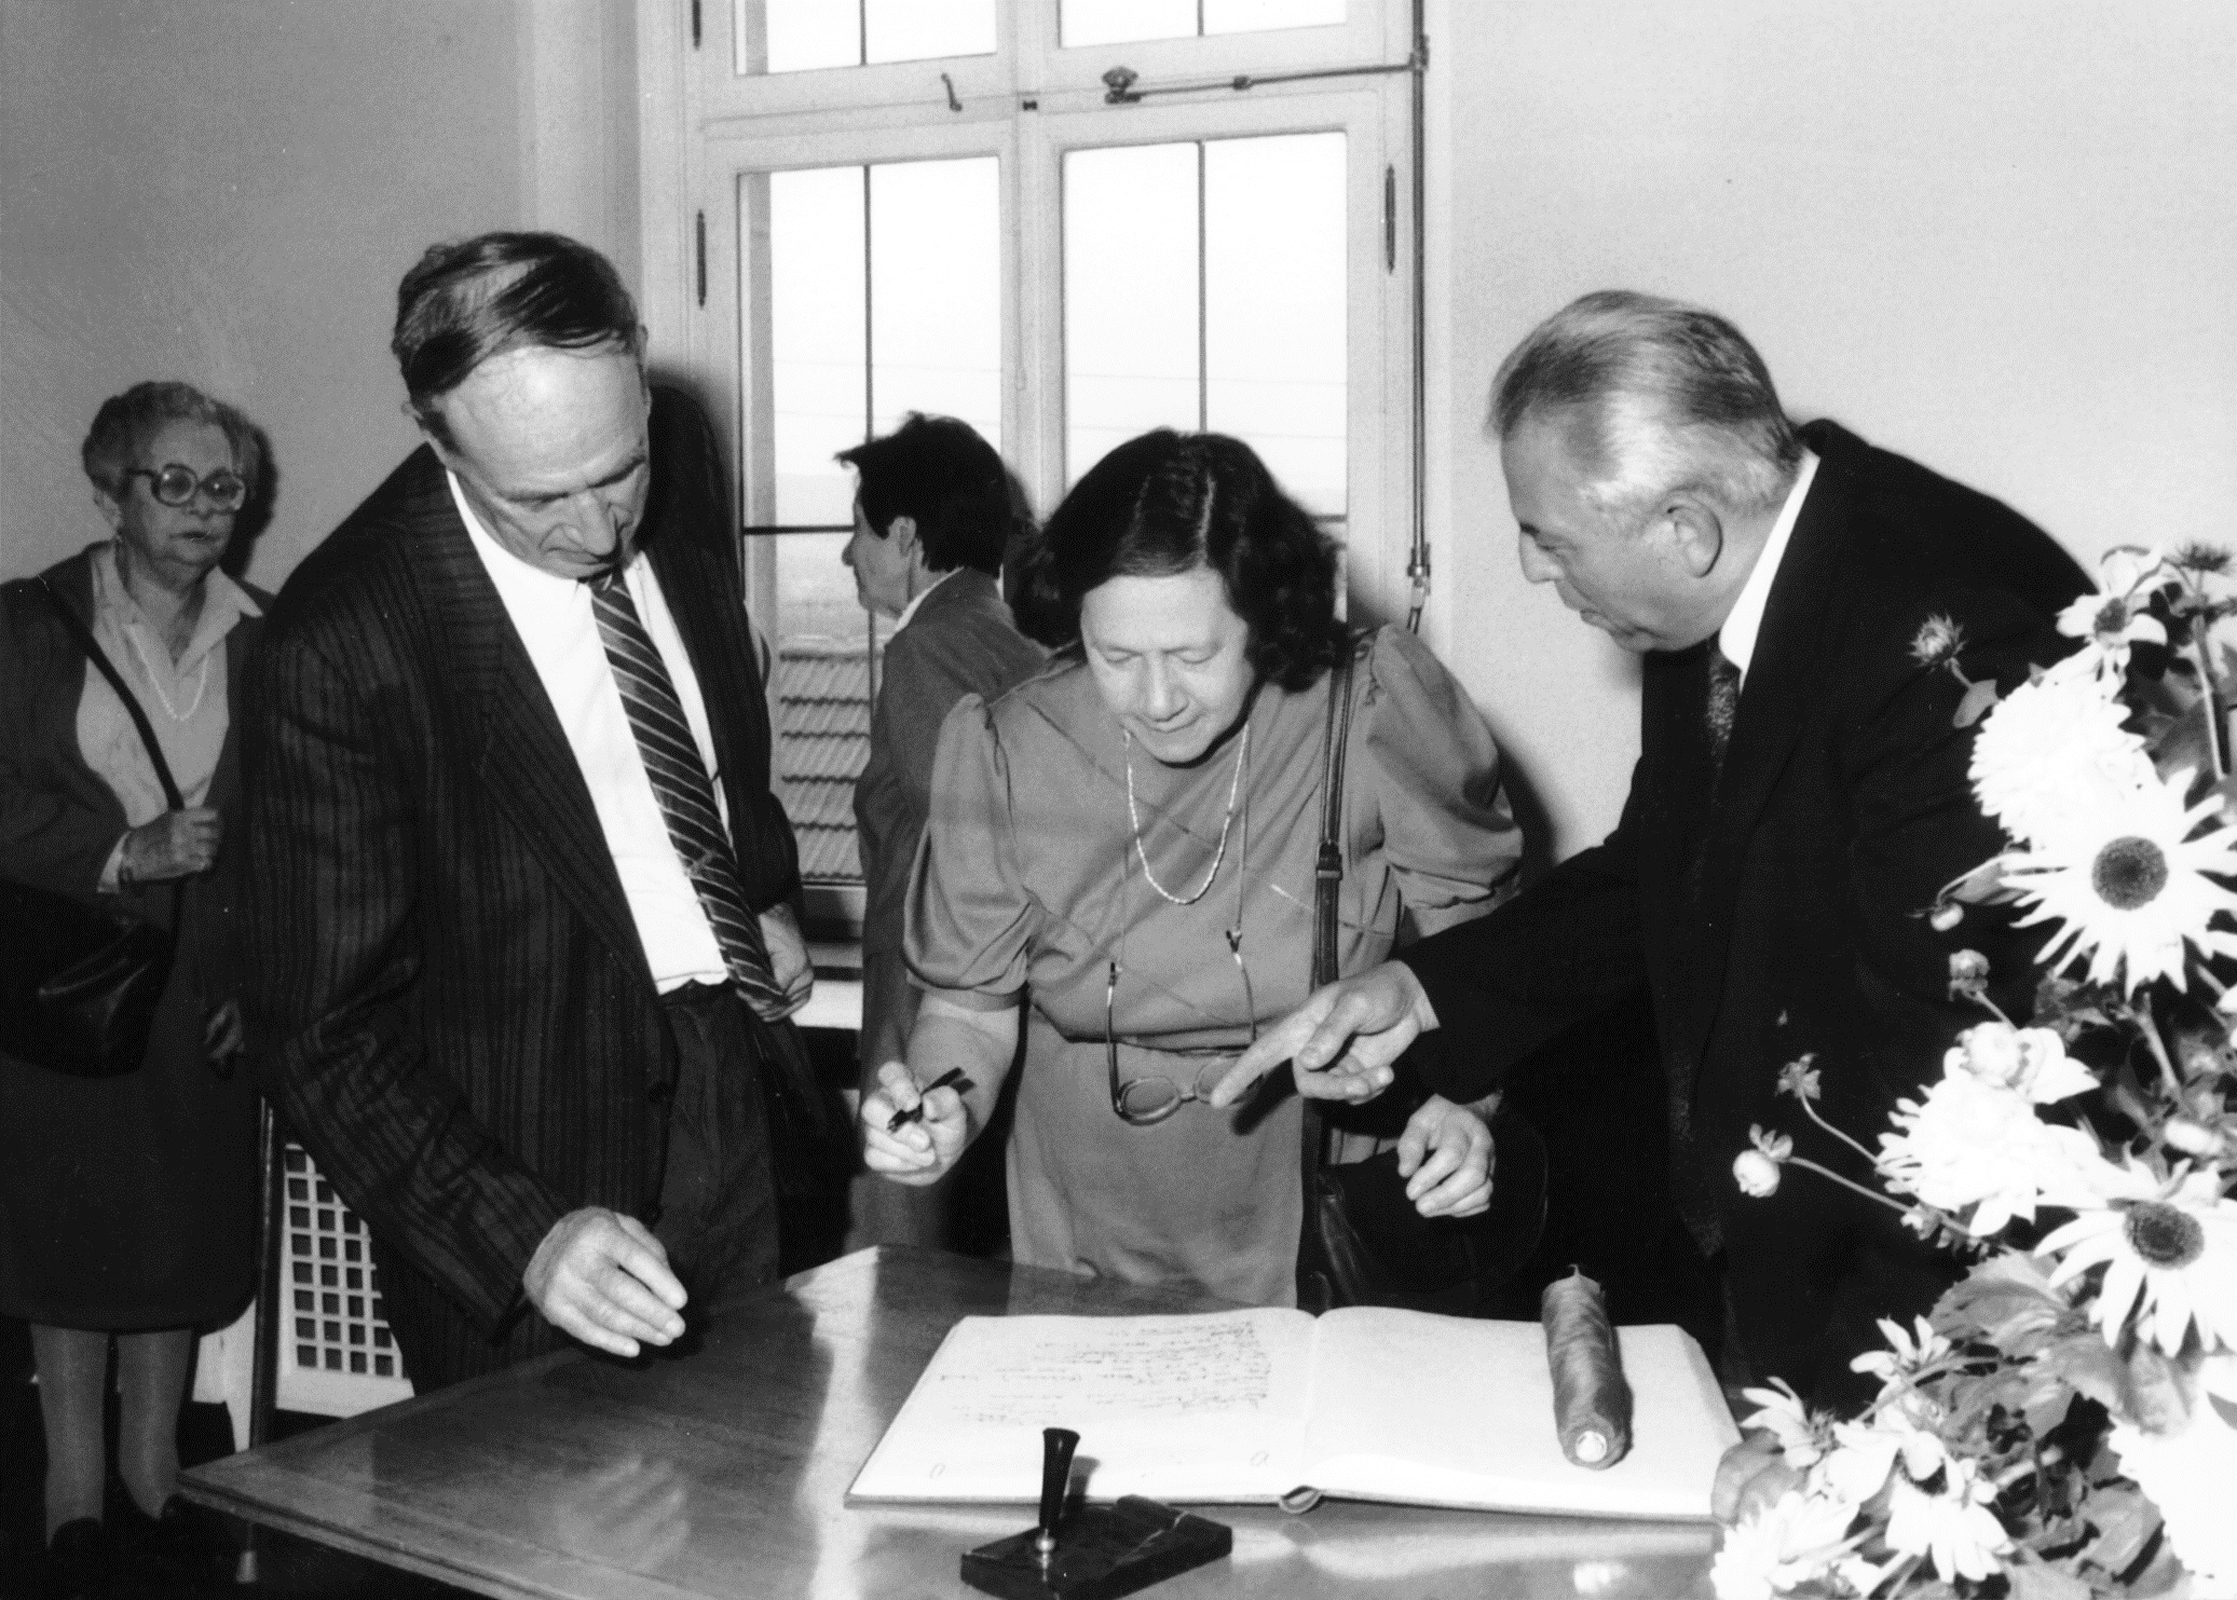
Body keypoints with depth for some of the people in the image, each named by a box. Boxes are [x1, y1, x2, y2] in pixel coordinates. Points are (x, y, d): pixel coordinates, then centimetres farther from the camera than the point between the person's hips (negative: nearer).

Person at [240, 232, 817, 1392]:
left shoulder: (677, 456, -9)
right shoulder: (338, 647, -26)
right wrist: (524, 1236, -33)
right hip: (528, 1154, -5)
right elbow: (322, 1034, -23)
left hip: (724, 1087, 6)